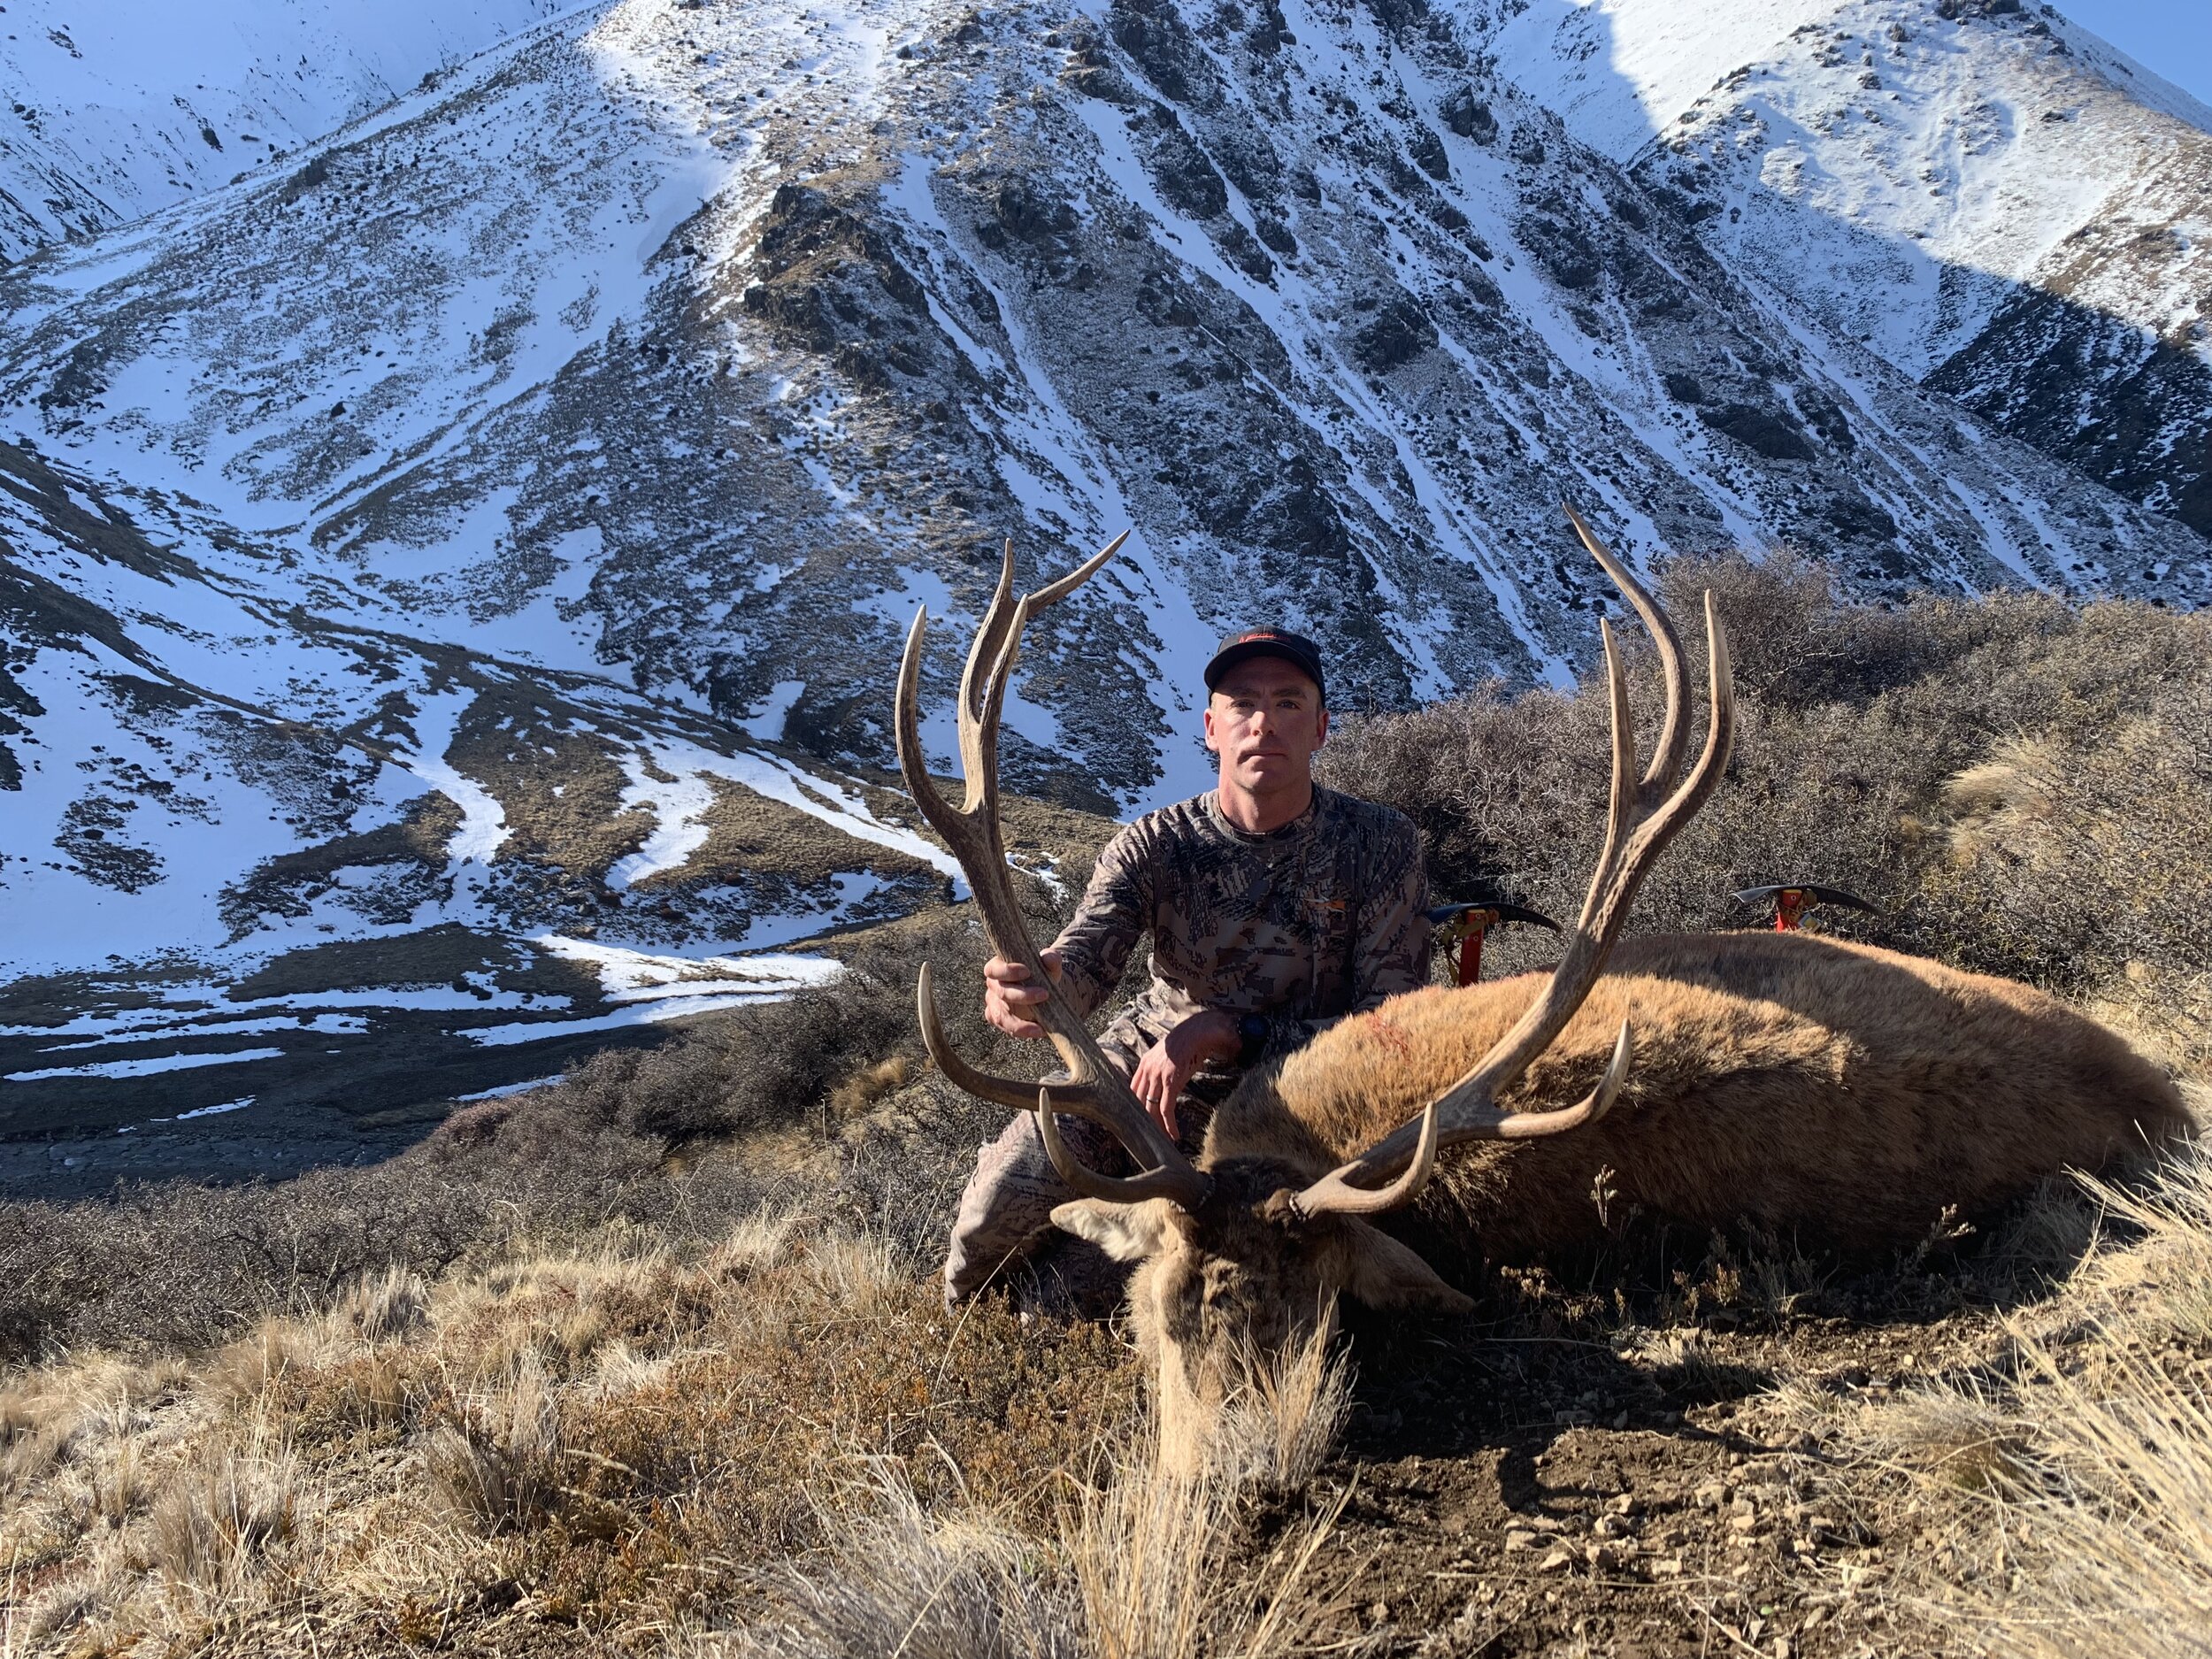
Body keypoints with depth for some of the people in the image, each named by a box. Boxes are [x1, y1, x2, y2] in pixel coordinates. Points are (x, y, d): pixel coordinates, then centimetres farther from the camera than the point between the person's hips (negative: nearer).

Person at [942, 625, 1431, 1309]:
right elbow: (1082, 959, -28)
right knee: (1000, 1206, -17)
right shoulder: (1154, 846, -11)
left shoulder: (1379, 845, -14)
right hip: (1139, 1060, 2)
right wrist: (1026, 985, -54)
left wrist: (1225, 1031, -28)